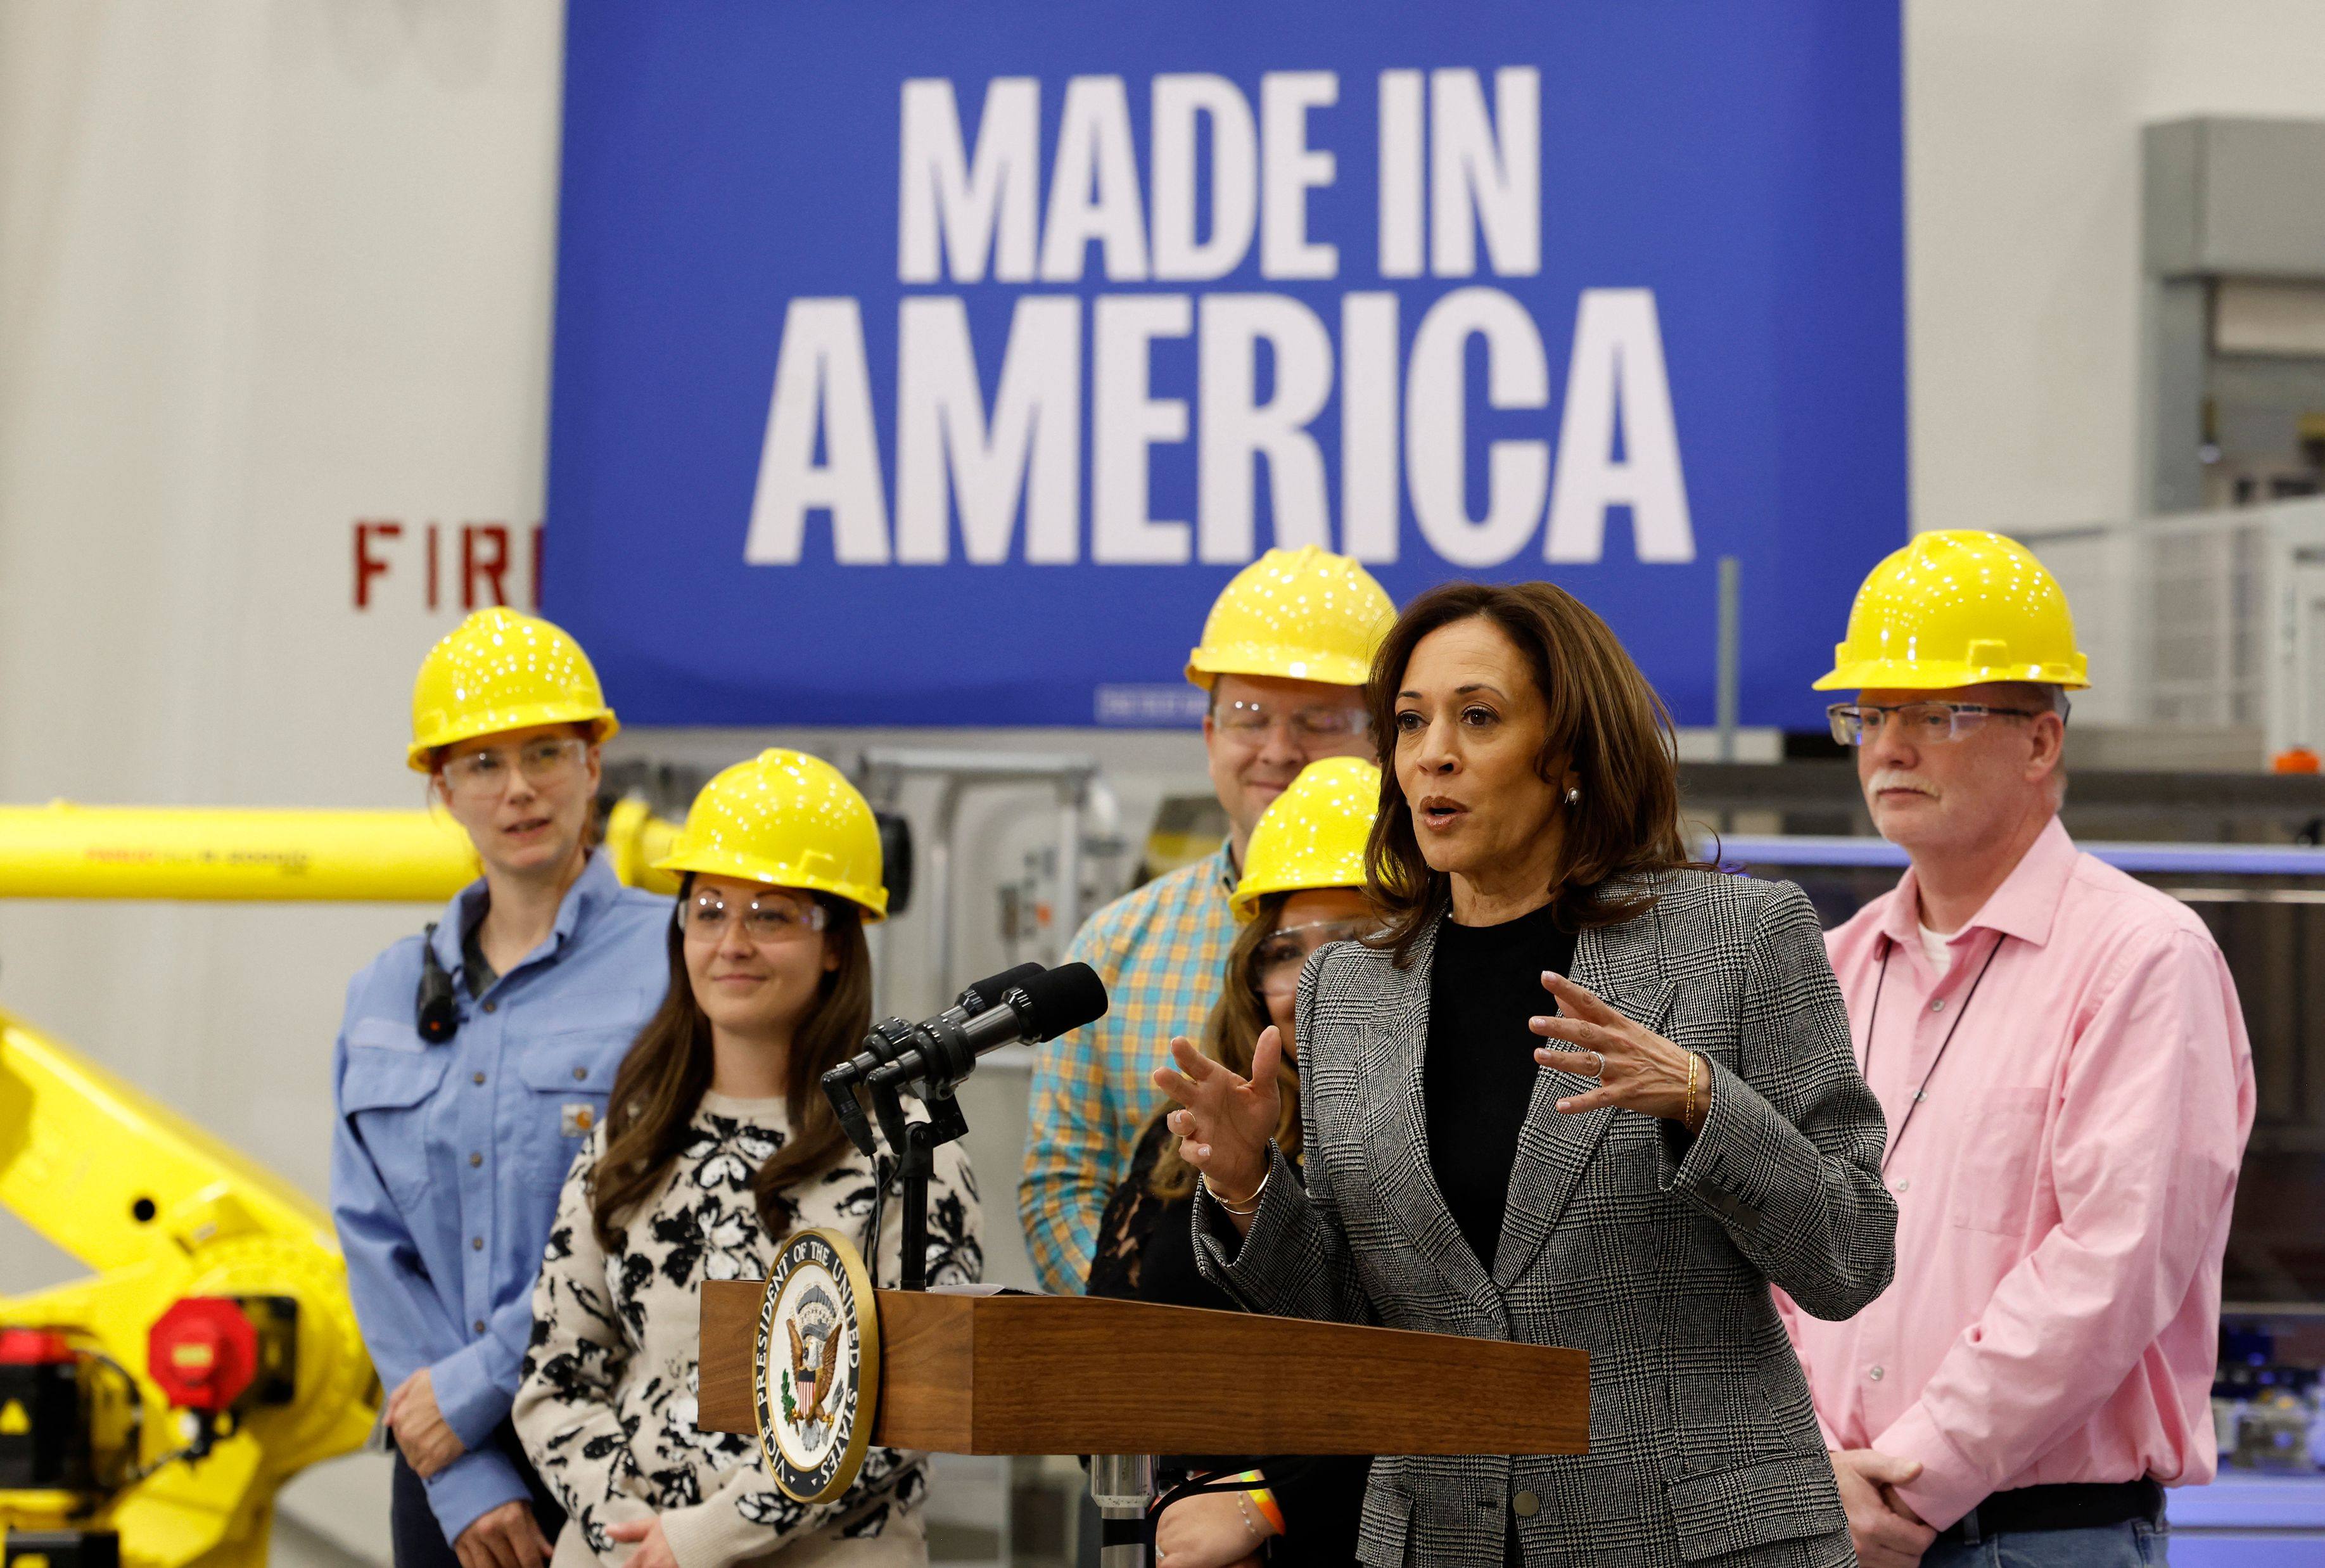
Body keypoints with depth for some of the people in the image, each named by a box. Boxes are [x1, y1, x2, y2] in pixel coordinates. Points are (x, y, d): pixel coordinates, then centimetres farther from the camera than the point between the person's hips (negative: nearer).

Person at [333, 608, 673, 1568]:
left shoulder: (674, 962, -5)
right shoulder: (388, 995, 12)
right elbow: (374, 1238, 6)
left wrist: (478, 1387, -11)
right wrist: (468, 1484, -4)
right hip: (446, 1466, 4)